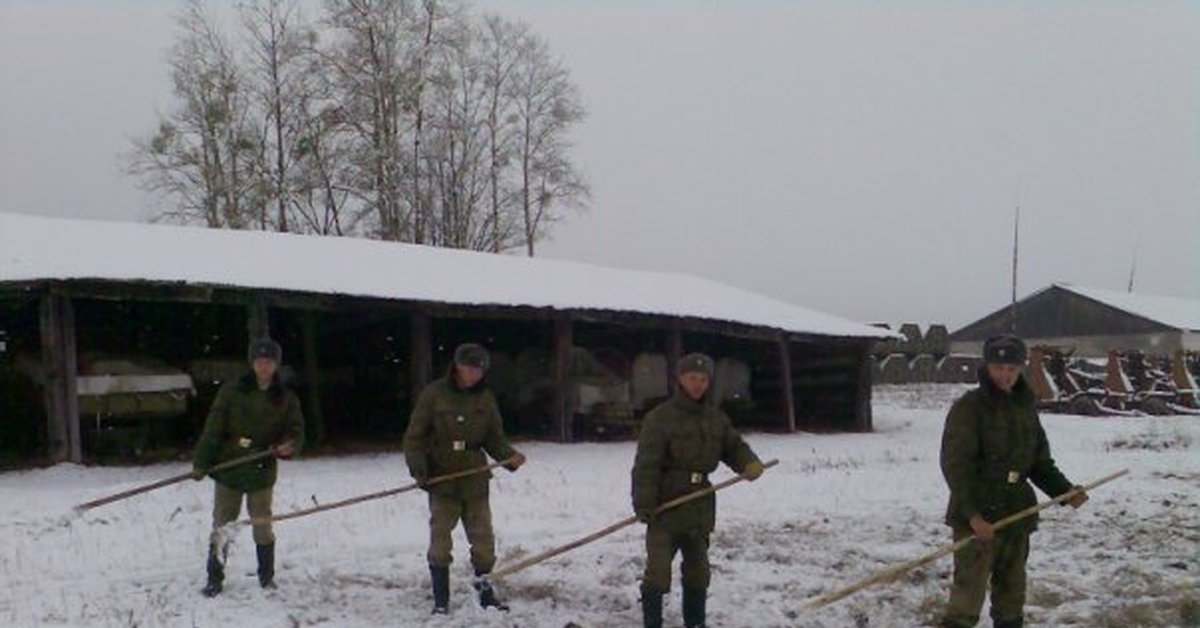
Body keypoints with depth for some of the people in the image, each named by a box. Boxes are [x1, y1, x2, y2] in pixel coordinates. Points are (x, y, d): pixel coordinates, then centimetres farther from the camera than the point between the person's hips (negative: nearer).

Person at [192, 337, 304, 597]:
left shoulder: (286, 399, 2)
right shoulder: (231, 392, -4)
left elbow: (296, 432, 4)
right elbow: (213, 429, -5)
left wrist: (290, 446, -20)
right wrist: (201, 463, -8)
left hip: (262, 472, 1)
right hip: (228, 470, 0)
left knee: (262, 526, 9)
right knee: (221, 526, 7)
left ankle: (267, 576, 23)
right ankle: (215, 578, 18)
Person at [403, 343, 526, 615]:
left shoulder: (485, 398, 4)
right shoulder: (434, 394, -6)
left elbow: (494, 438, 8)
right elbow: (414, 437, -3)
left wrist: (509, 456, -11)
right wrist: (418, 468, -16)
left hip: (475, 481, 3)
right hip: (441, 481, -3)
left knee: (484, 541, 9)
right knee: (440, 543, -1)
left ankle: (485, 591, 28)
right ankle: (441, 601, 11)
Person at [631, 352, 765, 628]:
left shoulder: (716, 418, 8)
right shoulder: (660, 417, -11)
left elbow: (733, 446, 15)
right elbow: (647, 465, -15)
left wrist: (750, 463, -9)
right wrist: (644, 505, -20)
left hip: (699, 507, 6)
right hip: (665, 508, -6)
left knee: (698, 569, 17)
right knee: (658, 571, -6)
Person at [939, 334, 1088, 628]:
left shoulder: (1025, 407, 11)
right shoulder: (968, 407, -10)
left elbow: (1040, 461, 19)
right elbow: (955, 466, -17)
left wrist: (1065, 491, 4)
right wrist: (972, 513, -25)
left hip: (1016, 515, 7)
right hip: (977, 518, -7)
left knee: (1012, 590, 14)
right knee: (969, 592, -9)